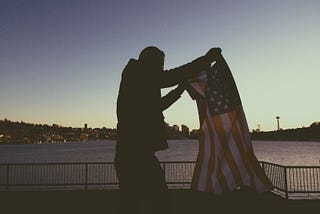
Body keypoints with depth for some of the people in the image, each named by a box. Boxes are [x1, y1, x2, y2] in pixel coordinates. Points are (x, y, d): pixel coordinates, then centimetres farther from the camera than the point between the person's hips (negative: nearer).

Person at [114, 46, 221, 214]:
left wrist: (179, 90, 32)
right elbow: (172, 76, -11)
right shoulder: (135, 74, -4)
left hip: (126, 155, 10)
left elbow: (153, 107, 32)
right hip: (138, 155, -10)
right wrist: (207, 58, -1)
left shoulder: (133, 80, 22)